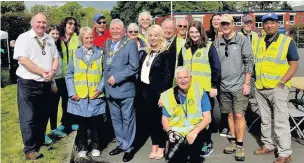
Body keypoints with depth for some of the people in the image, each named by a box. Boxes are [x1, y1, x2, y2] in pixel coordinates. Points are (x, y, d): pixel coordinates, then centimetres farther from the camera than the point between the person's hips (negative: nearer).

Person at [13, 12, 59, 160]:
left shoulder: (49, 40, 11)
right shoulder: (24, 38, -8)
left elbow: (55, 58, 12)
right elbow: (23, 60, -18)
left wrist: (52, 71, -9)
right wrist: (43, 72, -17)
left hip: (46, 84, 6)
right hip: (28, 84, -6)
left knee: (42, 116, 15)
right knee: (28, 118, -1)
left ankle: (40, 143, 29)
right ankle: (30, 149, 9)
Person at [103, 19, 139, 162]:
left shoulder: (131, 43, -7)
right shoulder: (106, 44, 11)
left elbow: (134, 67, -14)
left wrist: (116, 77, -18)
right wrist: (106, 78, 4)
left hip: (125, 89, -6)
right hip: (110, 89, 6)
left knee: (127, 120, 6)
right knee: (115, 119, 15)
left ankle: (129, 148, 19)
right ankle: (121, 144, 30)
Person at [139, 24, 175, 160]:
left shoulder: (166, 54, -8)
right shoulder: (146, 53, 13)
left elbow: (168, 75, -14)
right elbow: (141, 72, 14)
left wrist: (163, 93, -19)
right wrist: (141, 90, 7)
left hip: (159, 92, -6)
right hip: (146, 91, 6)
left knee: (159, 119, 4)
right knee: (149, 119, 11)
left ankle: (161, 147, 19)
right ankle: (154, 145, 25)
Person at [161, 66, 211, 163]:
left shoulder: (200, 91, -5)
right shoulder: (169, 95, 0)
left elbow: (207, 118, -6)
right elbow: (165, 118, 10)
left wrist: (195, 132, -20)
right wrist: (169, 132, -9)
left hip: (196, 131, -1)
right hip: (177, 133, 1)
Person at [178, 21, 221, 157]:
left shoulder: (209, 47, -3)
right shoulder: (185, 48, 11)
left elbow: (216, 68, -6)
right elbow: (179, 68, 15)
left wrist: (214, 86, -10)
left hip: (205, 89, -4)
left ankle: (207, 143, 22)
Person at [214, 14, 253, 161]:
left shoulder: (243, 40, -3)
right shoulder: (217, 42, 7)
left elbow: (249, 62, -5)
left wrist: (247, 83, -9)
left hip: (239, 85, -3)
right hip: (223, 85, 4)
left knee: (239, 115, -3)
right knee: (230, 114, 12)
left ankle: (240, 146, 6)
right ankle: (233, 141, 24)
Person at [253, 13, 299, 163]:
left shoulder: (287, 41, -2)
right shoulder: (259, 42, 12)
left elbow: (294, 65, -5)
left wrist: (282, 82, -15)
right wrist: (256, 81, 6)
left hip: (278, 88, -5)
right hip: (260, 88, 5)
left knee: (280, 122, -3)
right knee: (265, 120, 14)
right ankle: (267, 145, 28)